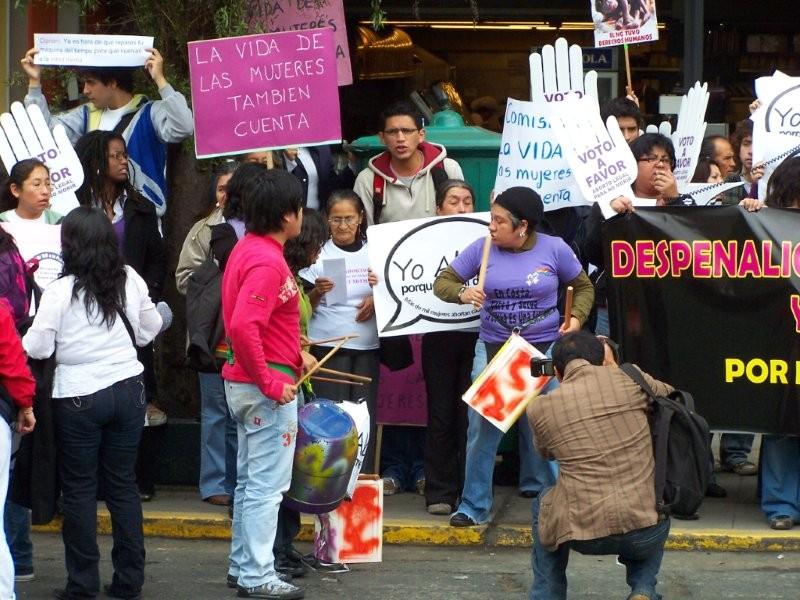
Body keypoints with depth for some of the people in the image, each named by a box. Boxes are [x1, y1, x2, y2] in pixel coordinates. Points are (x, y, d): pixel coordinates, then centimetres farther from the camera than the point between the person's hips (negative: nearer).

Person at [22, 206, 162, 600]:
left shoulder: (61, 290, -14)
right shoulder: (131, 281, -1)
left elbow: (38, 347, -13)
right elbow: (150, 329, 11)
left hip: (78, 398, -4)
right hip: (128, 390, 4)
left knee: (79, 490, 5)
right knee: (123, 485, 12)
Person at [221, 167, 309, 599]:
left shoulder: (247, 248, 10)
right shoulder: (267, 261, -21)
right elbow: (242, 326, -30)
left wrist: (292, 353, 18)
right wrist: (270, 383, -24)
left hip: (243, 381, 10)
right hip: (267, 386, -10)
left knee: (250, 479, 17)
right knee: (267, 484, -4)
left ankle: (243, 565, 25)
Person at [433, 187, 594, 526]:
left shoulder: (554, 249, -3)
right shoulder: (482, 249, -1)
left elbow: (583, 287, 10)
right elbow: (442, 282, 3)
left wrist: (576, 317, -8)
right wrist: (463, 292, -19)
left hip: (544, 348, -1)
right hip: (493, 347, 1)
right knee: (482, 426, -4)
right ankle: (474, 505, 4)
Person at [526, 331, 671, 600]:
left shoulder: (540, 408, 2)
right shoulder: (630, 379, 1)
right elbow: (670, 396, 24)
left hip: (585, 533, 0)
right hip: (647, 534, 0)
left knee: (542, 505, 34)